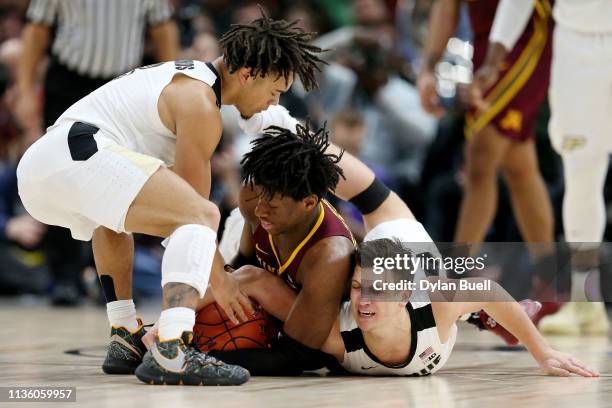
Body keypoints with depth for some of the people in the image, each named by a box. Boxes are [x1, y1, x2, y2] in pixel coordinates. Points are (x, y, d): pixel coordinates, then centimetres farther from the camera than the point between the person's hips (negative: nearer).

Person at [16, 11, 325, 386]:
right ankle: (171, 355, -30)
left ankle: (126, 341, 31)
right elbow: (195, 205, -2)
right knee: (203, 215, -18)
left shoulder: (184, 76, 27)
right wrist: (218, 280, 9)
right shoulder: (200, 105, -3)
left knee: (114, 214, 39)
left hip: (34, 170, 11)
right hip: (77, 156, -11)